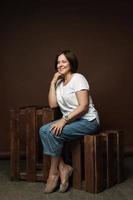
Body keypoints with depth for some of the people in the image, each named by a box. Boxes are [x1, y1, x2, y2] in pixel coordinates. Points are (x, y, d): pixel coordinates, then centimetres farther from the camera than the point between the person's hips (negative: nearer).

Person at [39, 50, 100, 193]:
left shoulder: (78, 78, -9)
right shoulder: (59, 82, 12)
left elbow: (84, 106, -18)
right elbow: (52, 104, 1)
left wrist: (64, 120, -24)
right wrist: (53, 82, -1)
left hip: (87, 121, -7)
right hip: (71, 121, 7)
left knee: (53, 133, -23)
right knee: (43, 130, -14)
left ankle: (54, 172, -4)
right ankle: (62, 168, -9)